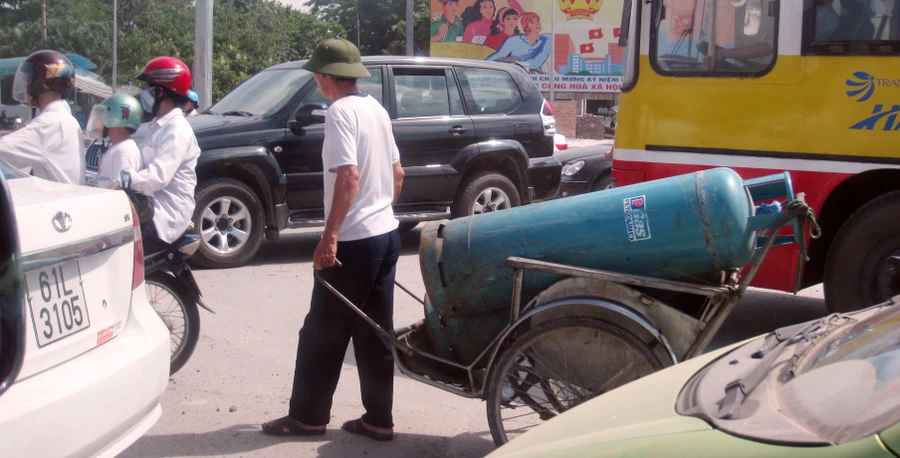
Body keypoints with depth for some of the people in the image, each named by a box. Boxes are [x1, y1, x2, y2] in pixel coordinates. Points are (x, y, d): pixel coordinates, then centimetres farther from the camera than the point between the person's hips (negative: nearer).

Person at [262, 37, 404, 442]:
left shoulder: (341, 112, -14)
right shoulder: (376, 109, 12)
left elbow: (349, 177, -23)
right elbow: (397, 173, 18)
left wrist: (330, 236, -22)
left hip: (353, 242, -8)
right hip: (387, 234, 8)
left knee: (323, 333, 3)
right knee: (375, 333, 11)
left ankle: (308, 417, 13)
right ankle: (378, 420, 16)